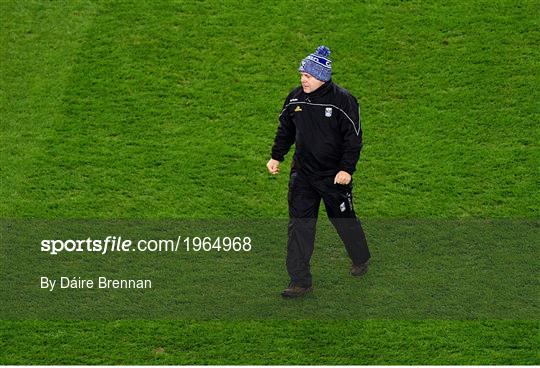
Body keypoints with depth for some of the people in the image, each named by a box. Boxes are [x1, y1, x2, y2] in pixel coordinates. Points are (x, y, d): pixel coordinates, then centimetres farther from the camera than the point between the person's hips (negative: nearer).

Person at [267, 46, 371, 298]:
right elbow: (285, 130, 16)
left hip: (334, 175, -4)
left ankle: (360, 259, 41)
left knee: (344, 220, 12)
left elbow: (354, 137, -12)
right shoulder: (295, 98, 1)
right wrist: (276, 156, 12)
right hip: (302, 173, 4)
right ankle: (300, 281, 2)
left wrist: (347, 169, -17)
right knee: (299, 226, -2)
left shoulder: (343, 101, -15)